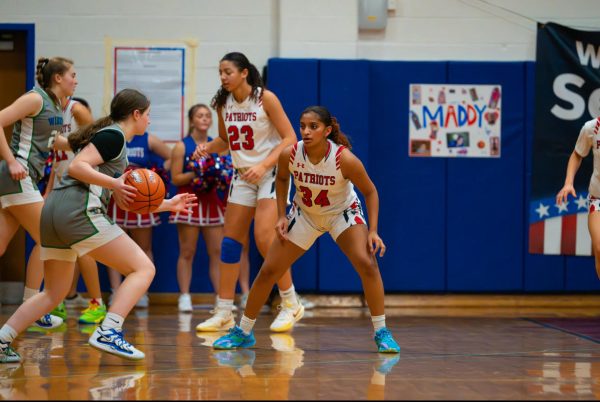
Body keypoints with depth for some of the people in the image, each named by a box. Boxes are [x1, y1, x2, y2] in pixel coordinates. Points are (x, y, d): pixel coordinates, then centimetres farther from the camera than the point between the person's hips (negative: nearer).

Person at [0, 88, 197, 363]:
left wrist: (168, 205, 31)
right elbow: (77, 167, -15)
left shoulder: (112, 138, 28)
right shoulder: (113, 136, -1)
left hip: (53, 213, 10)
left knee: (54, 293, 19)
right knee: (144, 268, -6)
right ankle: (108, 332, -20)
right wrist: (115, 183, -18)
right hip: (79, 212, -10)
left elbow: (125, 202, 31)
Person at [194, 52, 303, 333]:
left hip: (270, 173, -6)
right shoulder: (223, 104, 2)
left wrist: (263, 166, -24)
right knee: (230, 241, 2)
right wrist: (207, 147, -6)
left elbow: (290, 138, -14)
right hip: (242, 175, 6)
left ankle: (290, 304, -1)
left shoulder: (265, 98, -14)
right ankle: (223, 313, 9)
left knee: (264, 238, -17)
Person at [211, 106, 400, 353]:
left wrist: (372, 231, -23)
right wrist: (281, 216, -5)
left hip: (343, 213, -2)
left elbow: (370, 192, -16)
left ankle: (381, 333, -10)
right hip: (304, 214, 3)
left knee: (367, 264, -24)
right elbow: (282, 179, 1)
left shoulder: (345, 159, -32)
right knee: (268, 270, 0)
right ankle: (243, 333, 17)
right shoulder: (290, 155, -24)